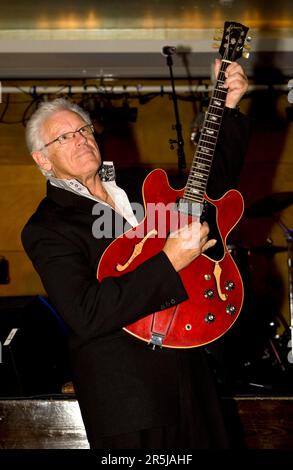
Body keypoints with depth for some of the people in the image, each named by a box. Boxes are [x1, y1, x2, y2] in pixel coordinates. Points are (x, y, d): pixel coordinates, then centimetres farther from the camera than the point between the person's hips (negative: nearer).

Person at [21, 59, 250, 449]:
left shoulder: (135, 190, 11)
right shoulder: (46, 228, -12)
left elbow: (215, 181, 17)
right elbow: (85, 315, -26)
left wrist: (227, 107, 5)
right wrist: (168, 261, -26)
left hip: (189, 367, 7)